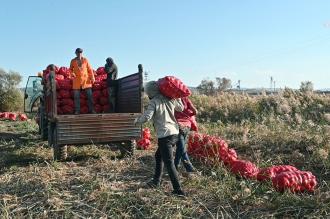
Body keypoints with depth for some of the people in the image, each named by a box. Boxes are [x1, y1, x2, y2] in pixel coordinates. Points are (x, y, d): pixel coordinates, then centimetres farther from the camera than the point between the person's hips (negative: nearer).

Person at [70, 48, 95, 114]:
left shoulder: (85, 60, 5)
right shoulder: (73, 61, 5)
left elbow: (90, 69, 6)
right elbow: (71, 69, 17)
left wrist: (92, 77, -2)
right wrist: (72, 74, -5)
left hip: (86, 79, 0)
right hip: (77, 80, 0)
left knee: (90, 95, -1)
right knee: (76, 96, -1)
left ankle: (91, 110, 6)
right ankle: (77, 111, 5)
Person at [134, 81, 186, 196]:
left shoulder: (153, 102, -9)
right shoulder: (169, 99, 9)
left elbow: (146, 117, -18)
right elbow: (181, 108, 24)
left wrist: (137, 121, 2)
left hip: (165, 135, -8)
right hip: (175, 133, 8)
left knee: (169, 163, -3)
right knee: (158, 155, 25)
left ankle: (178, 190, -3)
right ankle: (156, 181, 34)